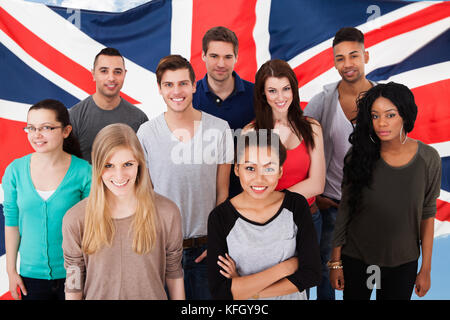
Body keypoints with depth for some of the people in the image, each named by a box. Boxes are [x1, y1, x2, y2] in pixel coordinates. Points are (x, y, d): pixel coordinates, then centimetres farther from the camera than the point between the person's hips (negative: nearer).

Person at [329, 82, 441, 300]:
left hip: (402, 263, 0)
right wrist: (335, 262, -2)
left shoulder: (428, 159, -10)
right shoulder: (360, 155, -12)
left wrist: (426, 269, 2)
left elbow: (427, 215, -2)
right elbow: (345, 209, -5)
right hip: (355, 258, 0)